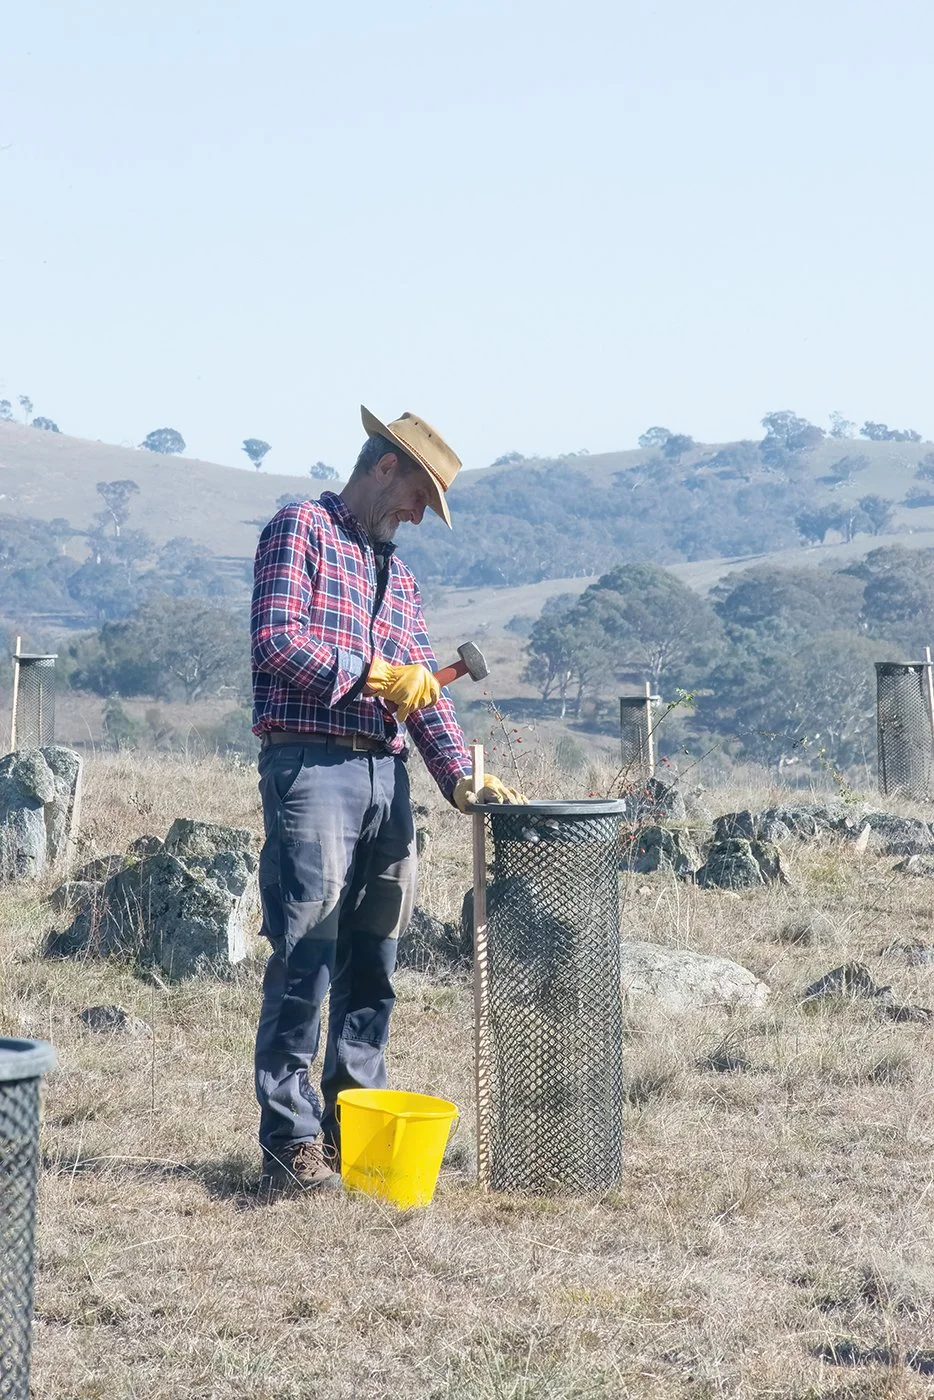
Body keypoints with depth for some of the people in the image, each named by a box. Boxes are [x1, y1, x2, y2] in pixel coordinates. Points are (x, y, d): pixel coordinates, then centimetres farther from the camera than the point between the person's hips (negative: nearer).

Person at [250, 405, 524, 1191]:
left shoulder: (397, 572, 24)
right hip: (312, 766, -7)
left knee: (371, 964, 8)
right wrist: (372, 675, -12)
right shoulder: (302, 530, 2)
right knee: (305, 959, -10)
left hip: (387, 775, 8)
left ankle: (357, 1126, 14)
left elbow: (422, 683, 17)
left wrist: (460, 775, 4)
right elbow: (277, 640, -11)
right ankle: (292, 1141, -9)